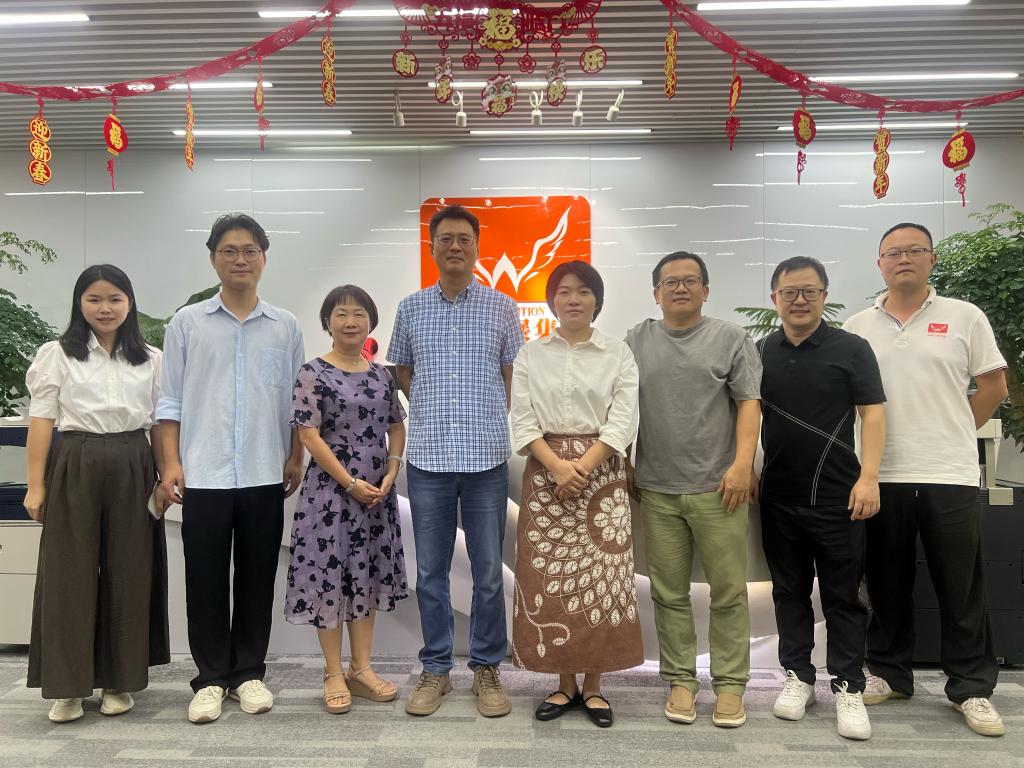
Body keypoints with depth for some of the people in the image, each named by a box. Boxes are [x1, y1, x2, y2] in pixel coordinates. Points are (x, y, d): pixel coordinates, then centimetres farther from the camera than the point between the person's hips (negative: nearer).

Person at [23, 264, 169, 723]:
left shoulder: (151, 360, 9)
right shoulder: (57, 354, 4)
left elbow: (160, 424, 10)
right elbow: (41, 422, 0)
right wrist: (35, 486, -6)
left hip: (132, 471, 2)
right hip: (75, 470, -1)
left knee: (129, 574, 5)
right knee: (69, 574, 1)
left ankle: (120, 680, 19)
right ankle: (67, 686, 13)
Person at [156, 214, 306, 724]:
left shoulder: (285, 327, 6)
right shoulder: (187, 323, 4)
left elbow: (296, 399, 9)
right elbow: (171, 400, 4)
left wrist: (296, 458, 3)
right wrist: (171, 463, -4)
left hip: (265, 475, 1)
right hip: (203, 474, -1)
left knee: (257, 578, 9)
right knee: (205, 580, 6)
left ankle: (249, 672, 23)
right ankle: (210, 678, 20)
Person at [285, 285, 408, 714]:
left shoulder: (382, 375, 8)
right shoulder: (313, 374, -7)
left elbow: (396, 428, 12)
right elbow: (309, 436, -12)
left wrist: (390, 475, -4)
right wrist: (351, 483, -15)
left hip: (377, 492, 5)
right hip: (330, 489, -5)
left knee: (369, 575, 11)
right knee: (329, 575, 1)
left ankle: (361, 668, 24)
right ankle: (334, 674, 16)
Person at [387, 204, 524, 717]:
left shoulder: (501, 308, 5)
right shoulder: (411, 308, 9)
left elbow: (512, 377, 9)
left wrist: (485, 420, 3)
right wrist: (435, 411, 7)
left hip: (487, 456, -1)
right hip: (428, 457, 1)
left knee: (489, 572, 6)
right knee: (430, 572, 9)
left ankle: (487, 668, 22)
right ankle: (435, 669, 24)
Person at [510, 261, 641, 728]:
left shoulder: (618, 354, 4)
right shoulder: (530, 354, 7)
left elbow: (623, 423, -5)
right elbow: (522, 421, 0)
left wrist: (580, 468, -15)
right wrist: (557, 466, -14)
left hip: (601, 473, -1)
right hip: (544, 473, 1)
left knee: (599, 578, 1)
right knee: (549, 578, 3)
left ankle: (593, 686, 15)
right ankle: (565, 683, 17)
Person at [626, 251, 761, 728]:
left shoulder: (730, 339, 5)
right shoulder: (636, 342, 11)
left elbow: (749, 403, -1)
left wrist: (742, 463, -11)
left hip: (717, 488, -2)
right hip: (657, 490, 2)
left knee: (728, 591, 2)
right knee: (669, 592, 7)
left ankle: (730, 684, 15)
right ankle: (680, 680, 20)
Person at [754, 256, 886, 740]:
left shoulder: (851, 349, -2)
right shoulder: (759, 354, 7)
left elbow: (872, 413, -5)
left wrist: (868, 477, -13)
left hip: (837, 495, -3)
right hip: (778, 497, 3)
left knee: (843, 595, 4)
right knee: (789, 591, 12)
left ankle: (848, 688, 15)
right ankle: (797, 676, 24)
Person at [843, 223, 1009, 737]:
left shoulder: (964, 318, 2)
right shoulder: (857, 328, 6)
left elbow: (993, 387, 6)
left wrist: (953, 436, 5)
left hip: (950, 477, -1)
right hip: (882, 476, 2)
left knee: (962, 590, 7)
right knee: (887, 586, 12)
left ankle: (971, 688, 21)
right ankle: (889, 675, 26)